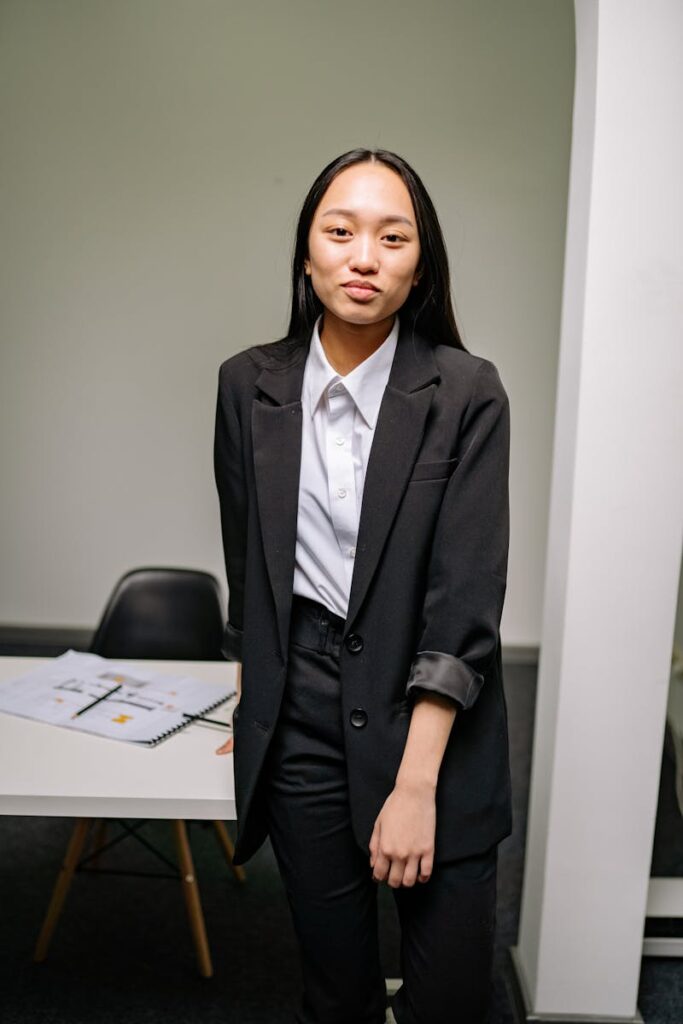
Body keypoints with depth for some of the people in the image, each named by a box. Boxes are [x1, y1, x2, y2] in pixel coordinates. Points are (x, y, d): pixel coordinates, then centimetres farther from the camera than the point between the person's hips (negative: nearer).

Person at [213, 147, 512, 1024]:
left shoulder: (466, 394, -10)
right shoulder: (250, 385, 0)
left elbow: (466, 596, -13)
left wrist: (416, 784, -16)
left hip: (436, 720, -2)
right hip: (300, 713, 2)